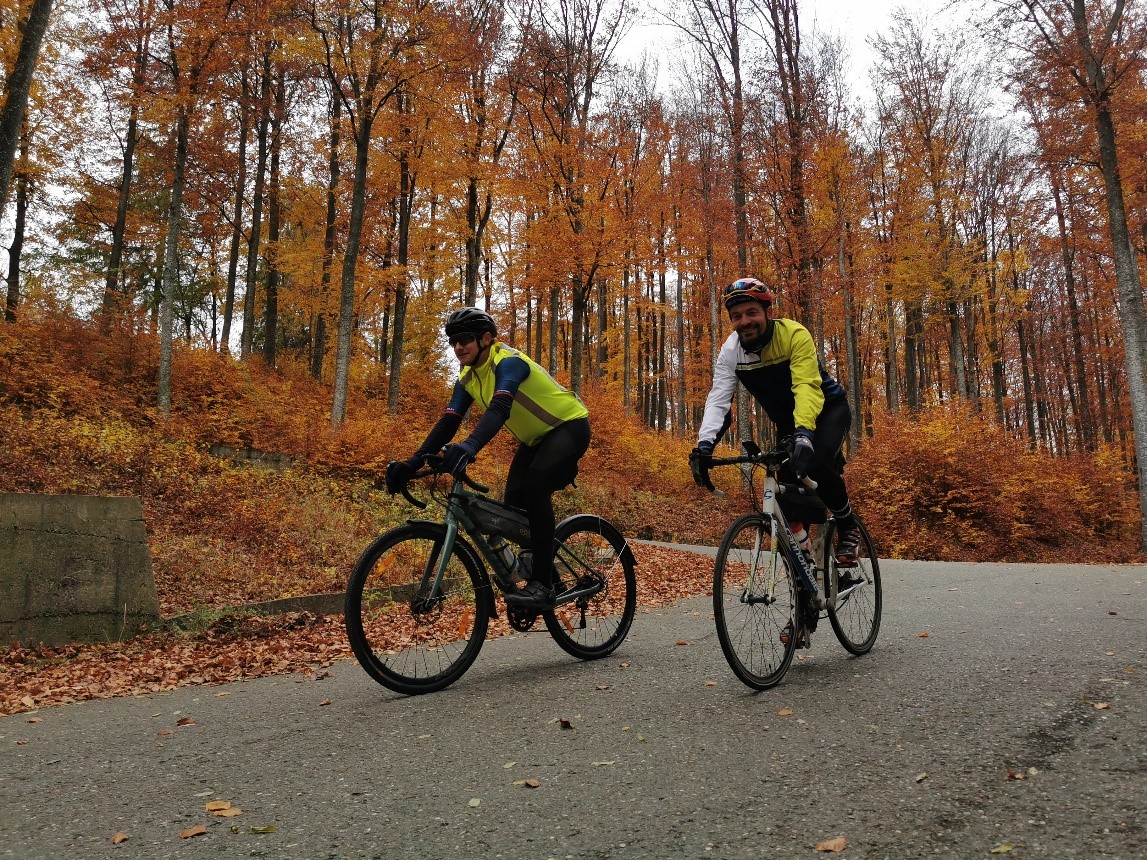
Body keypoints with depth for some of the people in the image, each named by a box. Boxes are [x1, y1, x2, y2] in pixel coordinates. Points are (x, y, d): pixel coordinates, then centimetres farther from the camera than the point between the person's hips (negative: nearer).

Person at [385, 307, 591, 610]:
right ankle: (540, 576, 13)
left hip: (570, 426, -8)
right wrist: (413, 462, -19)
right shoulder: (468, 378, -2)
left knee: (534, 486, -29)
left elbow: (500, 409, -44)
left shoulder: (508, 361, -27)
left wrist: (469, 446, -60)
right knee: (513, 505, -6)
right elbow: (448, 423, -6)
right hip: (536, 438, 8)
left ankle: (542, 584, -23)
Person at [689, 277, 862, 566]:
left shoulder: (794, 334, -28)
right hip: (788, 421, 5)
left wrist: (804, 434, -56)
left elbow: (807, 387, -40)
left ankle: (848, 528, -6)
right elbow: (718, 399, -22)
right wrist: (704, 445, -39)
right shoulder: (731, 350, -15)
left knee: (815, 464, -30)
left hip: (827, 409, -5)